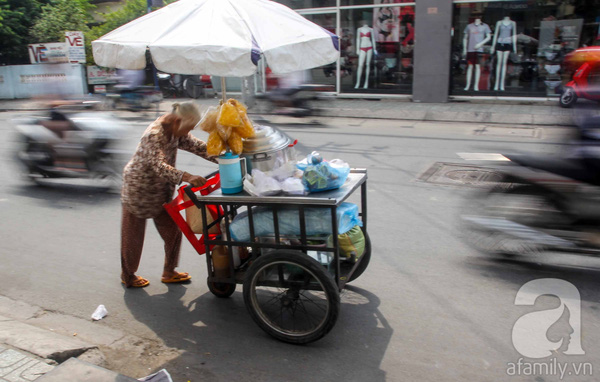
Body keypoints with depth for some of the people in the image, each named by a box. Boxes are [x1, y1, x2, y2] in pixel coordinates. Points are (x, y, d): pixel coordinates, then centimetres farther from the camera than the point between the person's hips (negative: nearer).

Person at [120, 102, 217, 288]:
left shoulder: (175, 131, -3)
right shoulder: (154, 135, -29)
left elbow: (196, 145, 0)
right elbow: (159, 166, -40)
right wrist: (187, 177, -52)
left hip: (160, 190, 8)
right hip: (138, 189, -8)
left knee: (173, 230, 8)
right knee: (133, 236, 9)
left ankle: (169, 272, 24)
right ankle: (127, 276, 28)